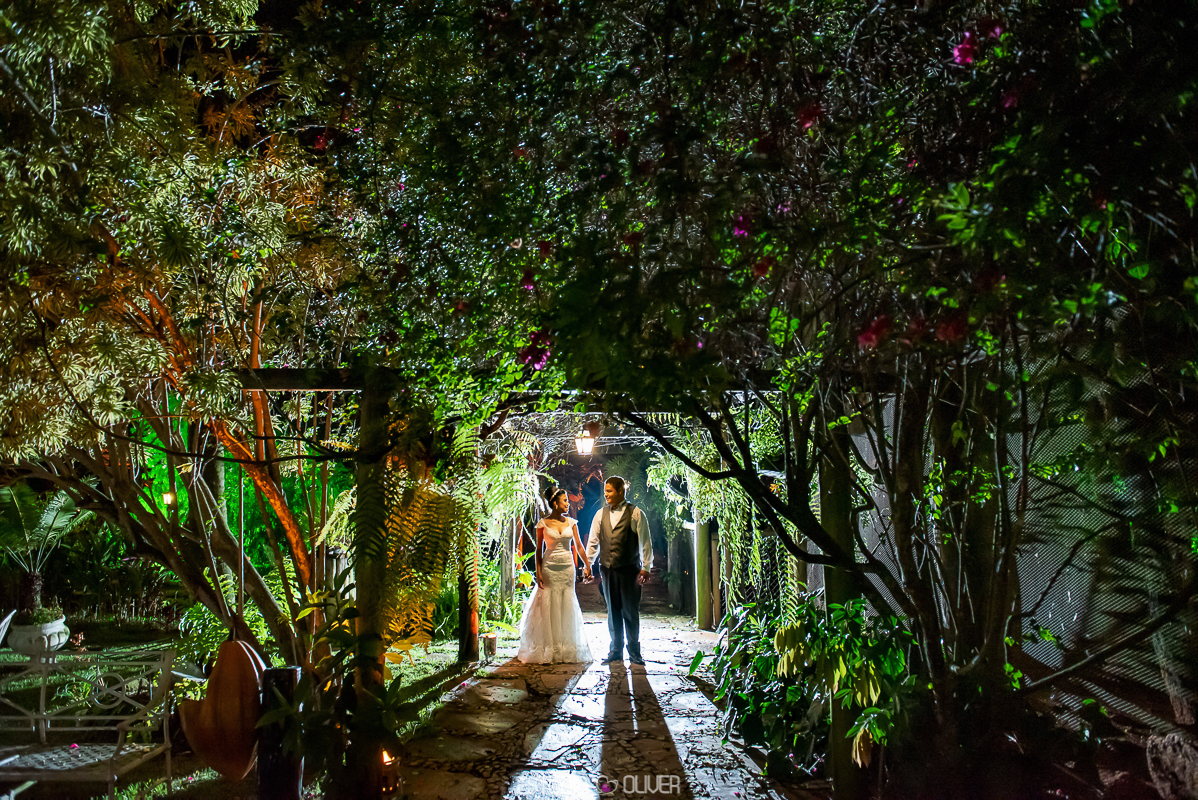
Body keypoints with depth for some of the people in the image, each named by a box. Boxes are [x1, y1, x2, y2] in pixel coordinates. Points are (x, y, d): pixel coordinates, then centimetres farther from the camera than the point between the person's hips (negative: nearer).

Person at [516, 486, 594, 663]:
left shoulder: (571, 522, 6)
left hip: (567, 567, 3)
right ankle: (548, 650, 8)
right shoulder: (543, 524, -2)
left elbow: (578, 545, 8)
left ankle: (567, 648, 15)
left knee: (567, 607, 5)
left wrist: (587, 565, 1)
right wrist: (538, 573, -5)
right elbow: (539, 549, 0)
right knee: (549, 607, -1)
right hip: (549, 567, -3)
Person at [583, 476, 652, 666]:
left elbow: (645, 542, -2)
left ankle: (634, 652, 14)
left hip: (629, 570, -3)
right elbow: (593, 542, 13)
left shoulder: (636, 514, -2)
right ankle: (616, 650, 21)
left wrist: (645, 567, -5)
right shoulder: (600, 515, 9)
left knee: (630, 612, 1)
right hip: (607, 570, 3)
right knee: (613, 612, 9)